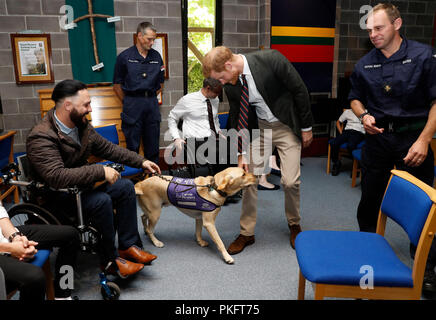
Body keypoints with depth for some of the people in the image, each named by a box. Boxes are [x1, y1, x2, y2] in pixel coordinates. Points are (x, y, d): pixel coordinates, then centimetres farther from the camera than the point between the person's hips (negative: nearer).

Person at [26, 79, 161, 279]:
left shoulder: (82, 126, 1)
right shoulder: (41, 137, -25)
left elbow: (106, 148, 12)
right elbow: (57, 177, -36)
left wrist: (140, 162, 8)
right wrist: (101, 172, -35)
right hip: (55, 198, -8)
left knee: (125, 186, -5)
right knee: (101, 200, -30)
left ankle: (128, 246, 0)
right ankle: (110, 260, -12)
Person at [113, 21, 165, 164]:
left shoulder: (156, 56, 9)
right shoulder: (125, 56, -2)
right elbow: (117, 85, 1)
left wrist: (150, 97, 10)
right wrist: (128, 103, 2)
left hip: (152, 103, 4)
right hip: (133, 103, -3)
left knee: (153, 145, 9)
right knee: (133, 146, 2)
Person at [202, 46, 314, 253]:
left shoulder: (271, 59, -24)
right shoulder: (230, 85, -9)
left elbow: (299, 90, -15)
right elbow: (236, 118, 1)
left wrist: (306, 127, -10)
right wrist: (241, 153, -4)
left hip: (287, 126, -4)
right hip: (258, 127, 4)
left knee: (290, 181, -7)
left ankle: (294, 224, 22)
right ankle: (247, 233, 18)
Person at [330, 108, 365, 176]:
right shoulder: (347, 111, 24)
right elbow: (338, 122, 28)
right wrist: (341, 132, 12)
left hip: (359, 132, -3)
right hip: (347, 131, 3)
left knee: (350, 146, -37)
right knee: (333, 144, -25)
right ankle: (336, 163, -4)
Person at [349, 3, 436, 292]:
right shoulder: (365, 65, 5)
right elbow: (356, 97, 18)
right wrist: (364, 115, -4)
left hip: (413, 136, -3)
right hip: (377, 137, 4)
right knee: (370, 198, 10)